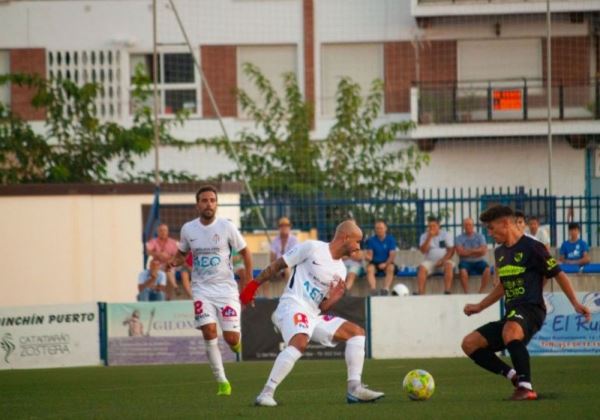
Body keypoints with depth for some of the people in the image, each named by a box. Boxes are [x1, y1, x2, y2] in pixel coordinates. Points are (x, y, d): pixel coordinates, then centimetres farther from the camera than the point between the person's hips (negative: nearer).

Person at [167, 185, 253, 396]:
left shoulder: (226, 227, -6)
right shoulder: (188, 229, 0)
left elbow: (245, 253, 3)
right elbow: (182, 253, 18)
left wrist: (248, 285, -1)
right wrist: (174, 262, -7)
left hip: (226, 289, -1)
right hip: (202, 290, 1)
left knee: (231, 338, -7)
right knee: (209, 332, -16)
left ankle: (238, 341, 33)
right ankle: (222, 382, -7)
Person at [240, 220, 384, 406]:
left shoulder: (340, 270, 16)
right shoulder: (312, 248, -4)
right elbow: (277, 265, 1)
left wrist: (333, 300, -4)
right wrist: (254, 284, -1)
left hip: (313, 315, 8)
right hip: (293, 306, -8)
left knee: (357, 332, 3)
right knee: (300, 342, -36)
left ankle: (354, 389, -2)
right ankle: (266, 393, -35)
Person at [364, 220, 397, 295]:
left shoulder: (390, 239, -1)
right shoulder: (371, 240, 2)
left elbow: (392, 255, -7)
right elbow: (369, 255, -1)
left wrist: (386, 264, -23)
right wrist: (367, 257, -26)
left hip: (387, 263, -1)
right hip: (375, 263, 1)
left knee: (391, 268, -34)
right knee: (369, 269, -31)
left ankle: (386, 289, -46)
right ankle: (373, 290, -46)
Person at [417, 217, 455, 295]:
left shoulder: (446, 235, 4)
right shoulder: (424, 236, 8)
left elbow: (451, 250, -3)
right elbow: (423, 250, -6)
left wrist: (442, 260, -17)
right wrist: (429, 237, -14)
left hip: (444, 261, -1)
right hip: (430, 262, 1)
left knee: (449, 266, -35)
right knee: (422, 267, -30)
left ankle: (447, 291, -43)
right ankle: (421, 292, -38)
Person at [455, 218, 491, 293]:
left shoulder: (480, 236, 8)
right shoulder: (459, 238, 6)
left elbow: (484, 251, -4)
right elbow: (460, 252, -9)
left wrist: (468, 251, -6)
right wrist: (476, 251, -5)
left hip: (478, 261, 1)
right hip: (465, 261, -1)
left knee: (487, 269, -30)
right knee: (463, 271, -36)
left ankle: (481, 292, -24)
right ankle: (466, 293, -28)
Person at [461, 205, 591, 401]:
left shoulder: (531, 247, -5)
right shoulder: (500, 252, 19)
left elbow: (558, 274, -4)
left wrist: (575, 304, -11)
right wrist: (479, 307, 31)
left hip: (530, 310, -9)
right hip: (511, 315, 9)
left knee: (509, 330, -42)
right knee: (470, 344, -3)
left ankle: (526, 387, -40)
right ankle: (515, 377, -2)